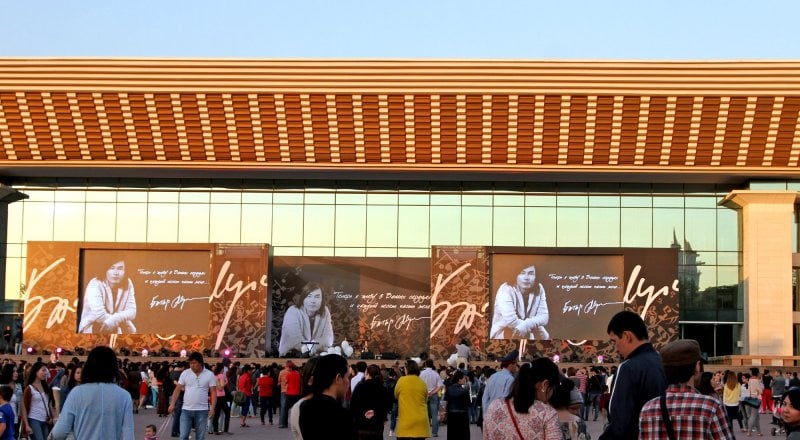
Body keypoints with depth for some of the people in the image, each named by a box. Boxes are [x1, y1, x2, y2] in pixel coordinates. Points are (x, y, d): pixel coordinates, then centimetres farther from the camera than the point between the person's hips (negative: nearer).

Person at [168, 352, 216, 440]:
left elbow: (213, 392, -3)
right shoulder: (185, 373, 2)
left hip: (202, 410, -1)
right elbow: (178, 389, 4)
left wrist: (212, 408, -13)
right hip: (186, 410, 1)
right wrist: (172, 404, -6)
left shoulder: (209, 375, -3)